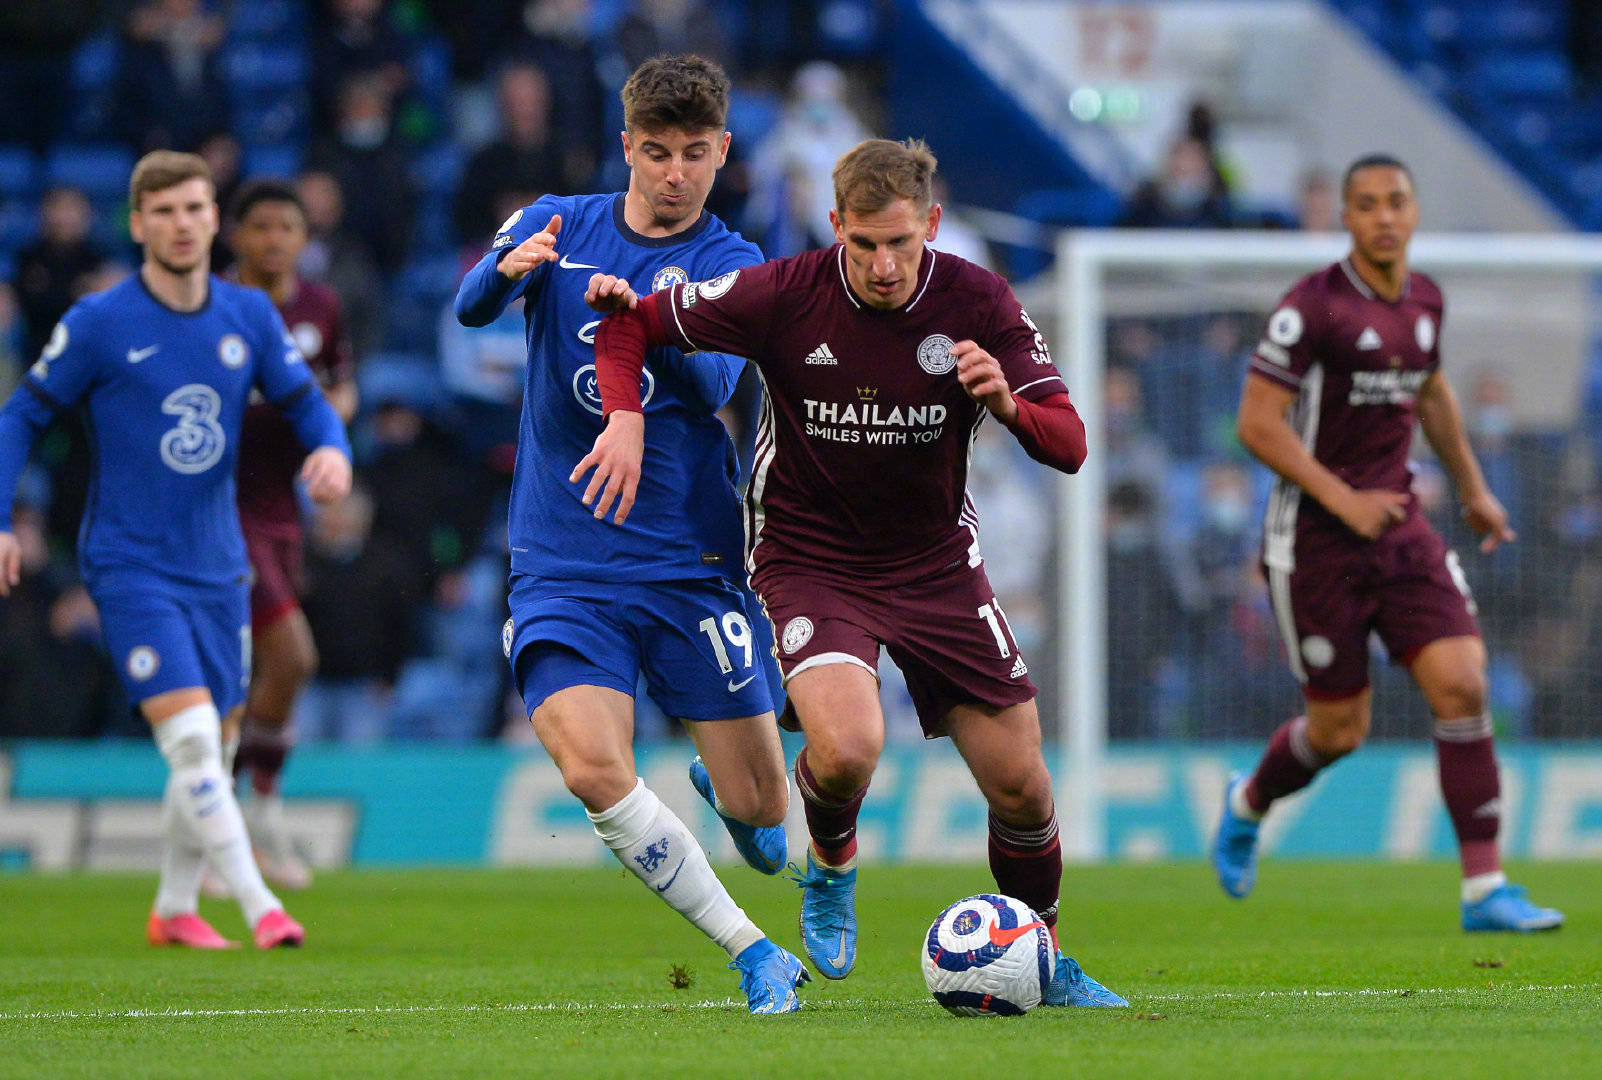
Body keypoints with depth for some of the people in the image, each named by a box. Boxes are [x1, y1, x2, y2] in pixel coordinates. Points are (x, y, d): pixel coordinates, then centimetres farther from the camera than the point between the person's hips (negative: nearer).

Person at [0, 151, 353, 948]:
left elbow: (307, 404, 10)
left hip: (218, 568, 5)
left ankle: (174, 909, 28)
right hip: (131, 568, -5)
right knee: (190, 739, -18)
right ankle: (260, 908, -19)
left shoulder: (249, 317, 3)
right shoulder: (99, 324, -8)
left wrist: (332, 450, -13)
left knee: (214, 745, 11)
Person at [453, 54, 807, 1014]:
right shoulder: (558, 229, 6)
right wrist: (509, 270, -36)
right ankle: (755, 956, -9)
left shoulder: (735, 266, 3)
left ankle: (716, 786, 40)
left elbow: (714, 383, -17)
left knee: (759, 808, 1)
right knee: (593, 769, -23)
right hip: (563, 565, 0)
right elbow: (470, 307, -13)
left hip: (695, 563, 0)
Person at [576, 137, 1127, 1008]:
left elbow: (1068, 445, -11)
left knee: (1021, 787, 0)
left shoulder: (977, 304, -11)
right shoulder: (783, 296, -17)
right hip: (810, 560, -3)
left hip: (936, 562, 3)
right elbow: (631, 323, -6)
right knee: (846, 748, -29)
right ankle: (830, 866, 7)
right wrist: (626, 418, -24)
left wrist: (1008, 403, -32)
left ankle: (1044, 962, 27)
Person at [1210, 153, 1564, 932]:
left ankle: (1484, 890, -7)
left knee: (1462, 685, -11)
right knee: (1339, 730, 1)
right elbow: (1258, 423, -16)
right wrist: (1343, 500, -21)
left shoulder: (1424, 299, 7)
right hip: (1315, 540, -5)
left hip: (1398, 525, 6)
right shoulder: (1312, 306, -14)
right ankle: (1247, 804, 35)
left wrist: (1472, 488, 29)